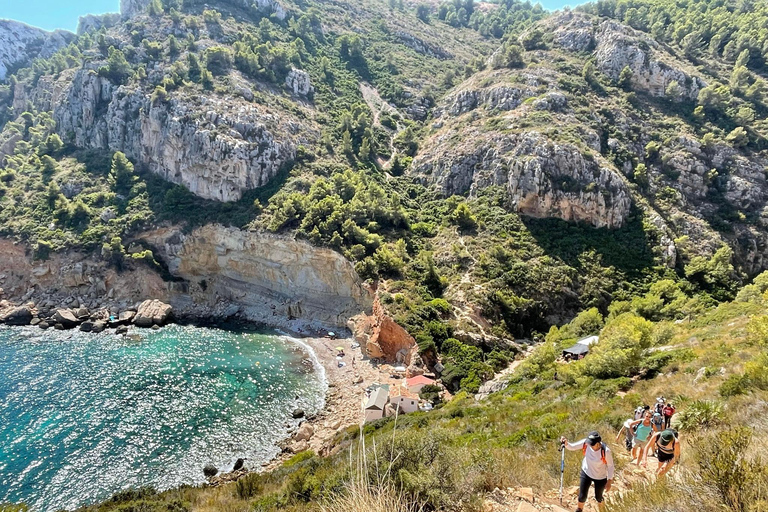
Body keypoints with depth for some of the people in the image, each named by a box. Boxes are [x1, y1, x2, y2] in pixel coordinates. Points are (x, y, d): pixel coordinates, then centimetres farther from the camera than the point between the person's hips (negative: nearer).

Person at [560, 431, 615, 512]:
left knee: (598, 497, 20)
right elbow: (572, 447, -15)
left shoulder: (605, 451, -33)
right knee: (582, 495, 10)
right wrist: (566, 443, -36)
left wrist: (609, 481, -13)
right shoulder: (585, 443, -27)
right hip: (586, 473, 2)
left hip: (600, 477, -2)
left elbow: (610, 466, -17)